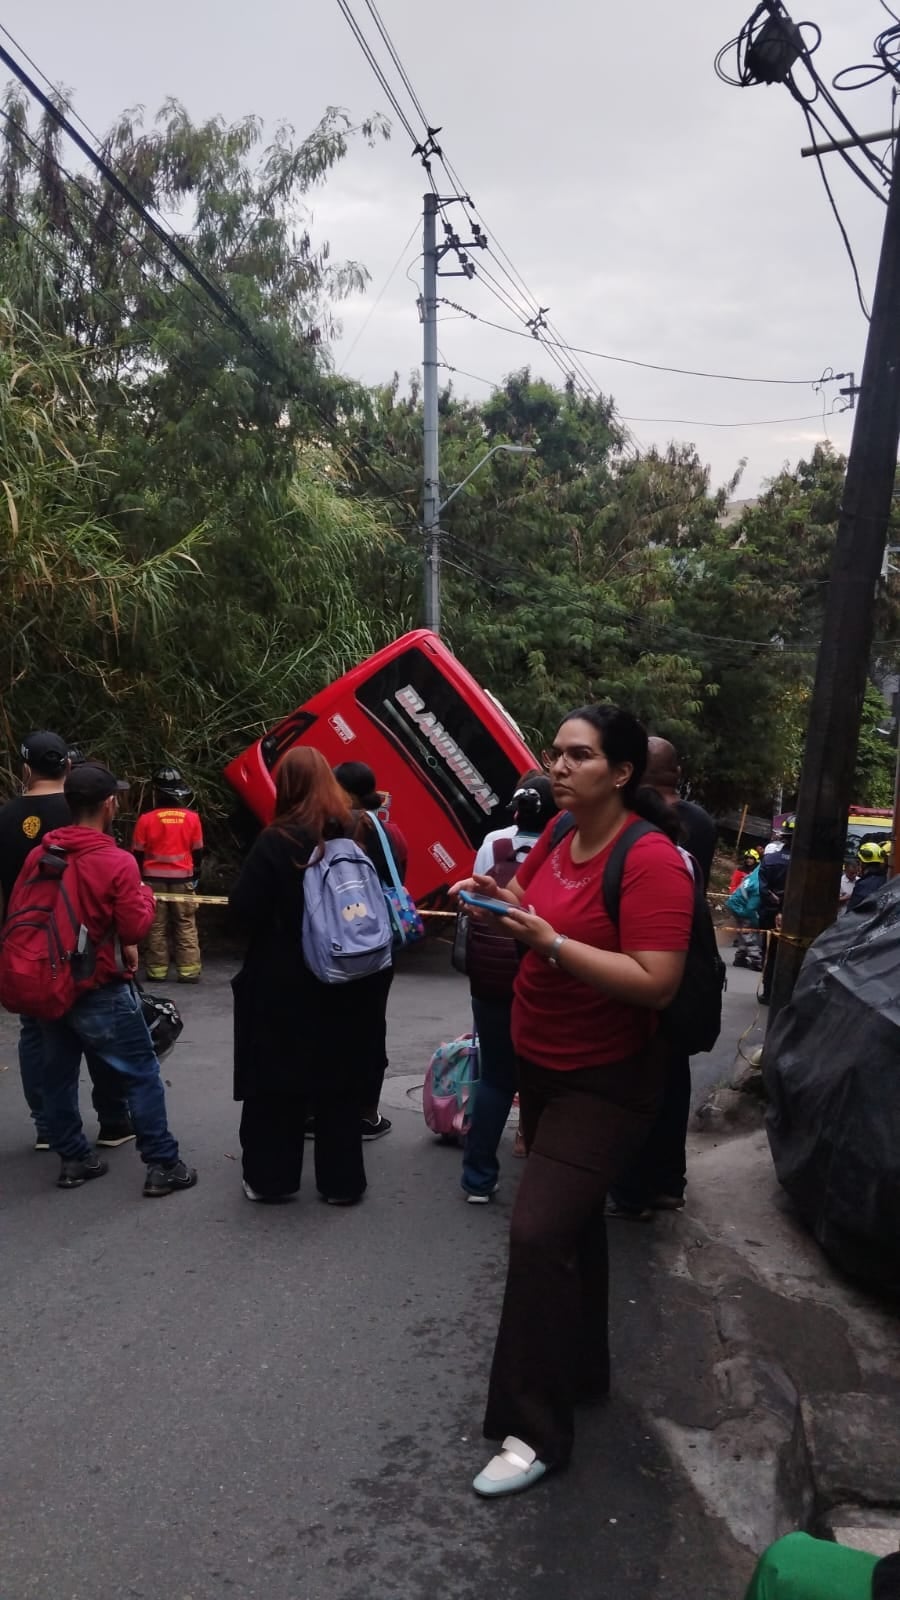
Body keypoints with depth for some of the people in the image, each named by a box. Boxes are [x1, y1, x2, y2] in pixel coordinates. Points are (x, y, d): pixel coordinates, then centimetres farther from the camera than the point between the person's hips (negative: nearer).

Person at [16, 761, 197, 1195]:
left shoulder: (38, 855, 0)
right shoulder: (118, 862, -17)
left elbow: (16, 916, 6)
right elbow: (134, 929, -15)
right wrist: (146, 897, 3)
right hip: (99, 990, -6)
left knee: (58, 1075, 17)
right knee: (141, 1074, 4)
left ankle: (72, 1159, 25)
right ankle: (162, 1165, 7)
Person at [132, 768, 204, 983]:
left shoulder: (146, 819, -7)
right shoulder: (192, 818, -3)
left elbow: (138, 853, -2)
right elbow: (198, 851, 5)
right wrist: (195, 876, 19)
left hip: (153, 879, -1)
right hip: (182, 879, 1)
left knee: (156, 927, 7)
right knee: (186, 926, 6)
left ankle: (157, 970, 8)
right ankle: (189, 971, 3)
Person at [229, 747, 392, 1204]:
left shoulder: (277, 841, -15)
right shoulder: (362, 832, -2)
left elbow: (242, 910, -14)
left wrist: (277, 917, 4)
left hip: (285, 985, -3)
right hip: (351, 982, 4)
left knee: (278, 1082, 12)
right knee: (342, 1083, 14)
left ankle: (271, 1177, 23)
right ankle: (342, 1181, 22)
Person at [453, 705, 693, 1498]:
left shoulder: (651, 860, -24)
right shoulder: (561, 834, -1)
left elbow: (657, 983, -30)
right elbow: (533, 902, 17)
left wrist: (550, 942, -34)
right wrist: (495, 896, -6)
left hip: (607, 1081, -8)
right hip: (543, 1065, 8)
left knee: (539, 1232, -13)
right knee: (573, 1223, 21)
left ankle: (534, 1429, 3)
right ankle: (582, 1369, 41)